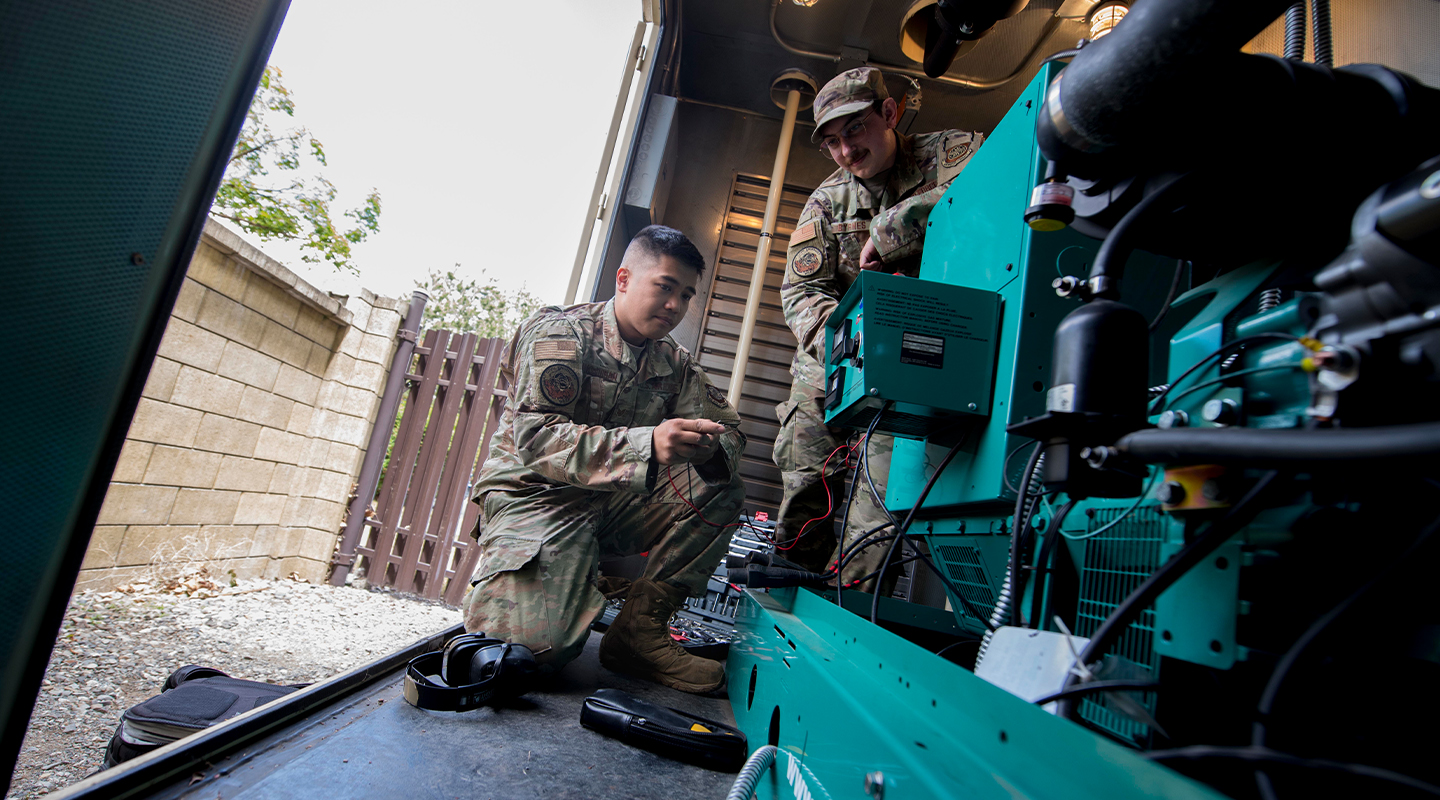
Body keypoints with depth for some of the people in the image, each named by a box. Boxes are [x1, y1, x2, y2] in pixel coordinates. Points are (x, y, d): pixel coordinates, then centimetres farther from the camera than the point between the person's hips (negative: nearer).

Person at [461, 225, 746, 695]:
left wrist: (710, 447, -22)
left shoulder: (674, 363, 7)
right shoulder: (560, 331, -11)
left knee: (722, 490, -14)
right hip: (535, 492, -6)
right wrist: (647, 444, -40)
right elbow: (534, 436, -24)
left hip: (612, 503, 6)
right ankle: (498, 583, 10)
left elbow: (730, 430, 7)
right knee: (540, 647, -26)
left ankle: (640, 626, -9)